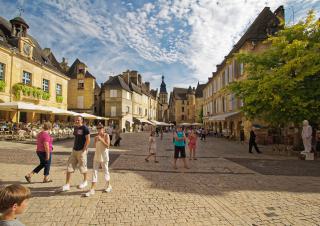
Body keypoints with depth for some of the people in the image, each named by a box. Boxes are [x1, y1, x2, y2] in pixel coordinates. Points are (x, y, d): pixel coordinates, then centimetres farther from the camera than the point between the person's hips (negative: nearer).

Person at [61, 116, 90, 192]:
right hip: (74, 150, 7)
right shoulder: (75, 127, 9)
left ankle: (85, 181, 29)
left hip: (81, 151, -7)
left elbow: (88, 140, -16)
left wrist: (84, 150, -17)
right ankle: (67, 184, 11)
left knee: (82, 166, 8)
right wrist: (74, 147, 15)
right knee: (69, 167, 4)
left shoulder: (85, 128, -13)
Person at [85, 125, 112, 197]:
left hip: (104, 156, -5)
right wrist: (96, 140, -9)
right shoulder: (96, 136, 6)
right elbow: (95, 146, 6)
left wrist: (101, 139, -22)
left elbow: (107, 146, -17)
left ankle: (108, 186, 29)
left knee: (106, 171, 9)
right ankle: (92, 189, 7)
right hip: (97, 156, 5)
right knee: (95, 172, 3)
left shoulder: (106, 136, -9)